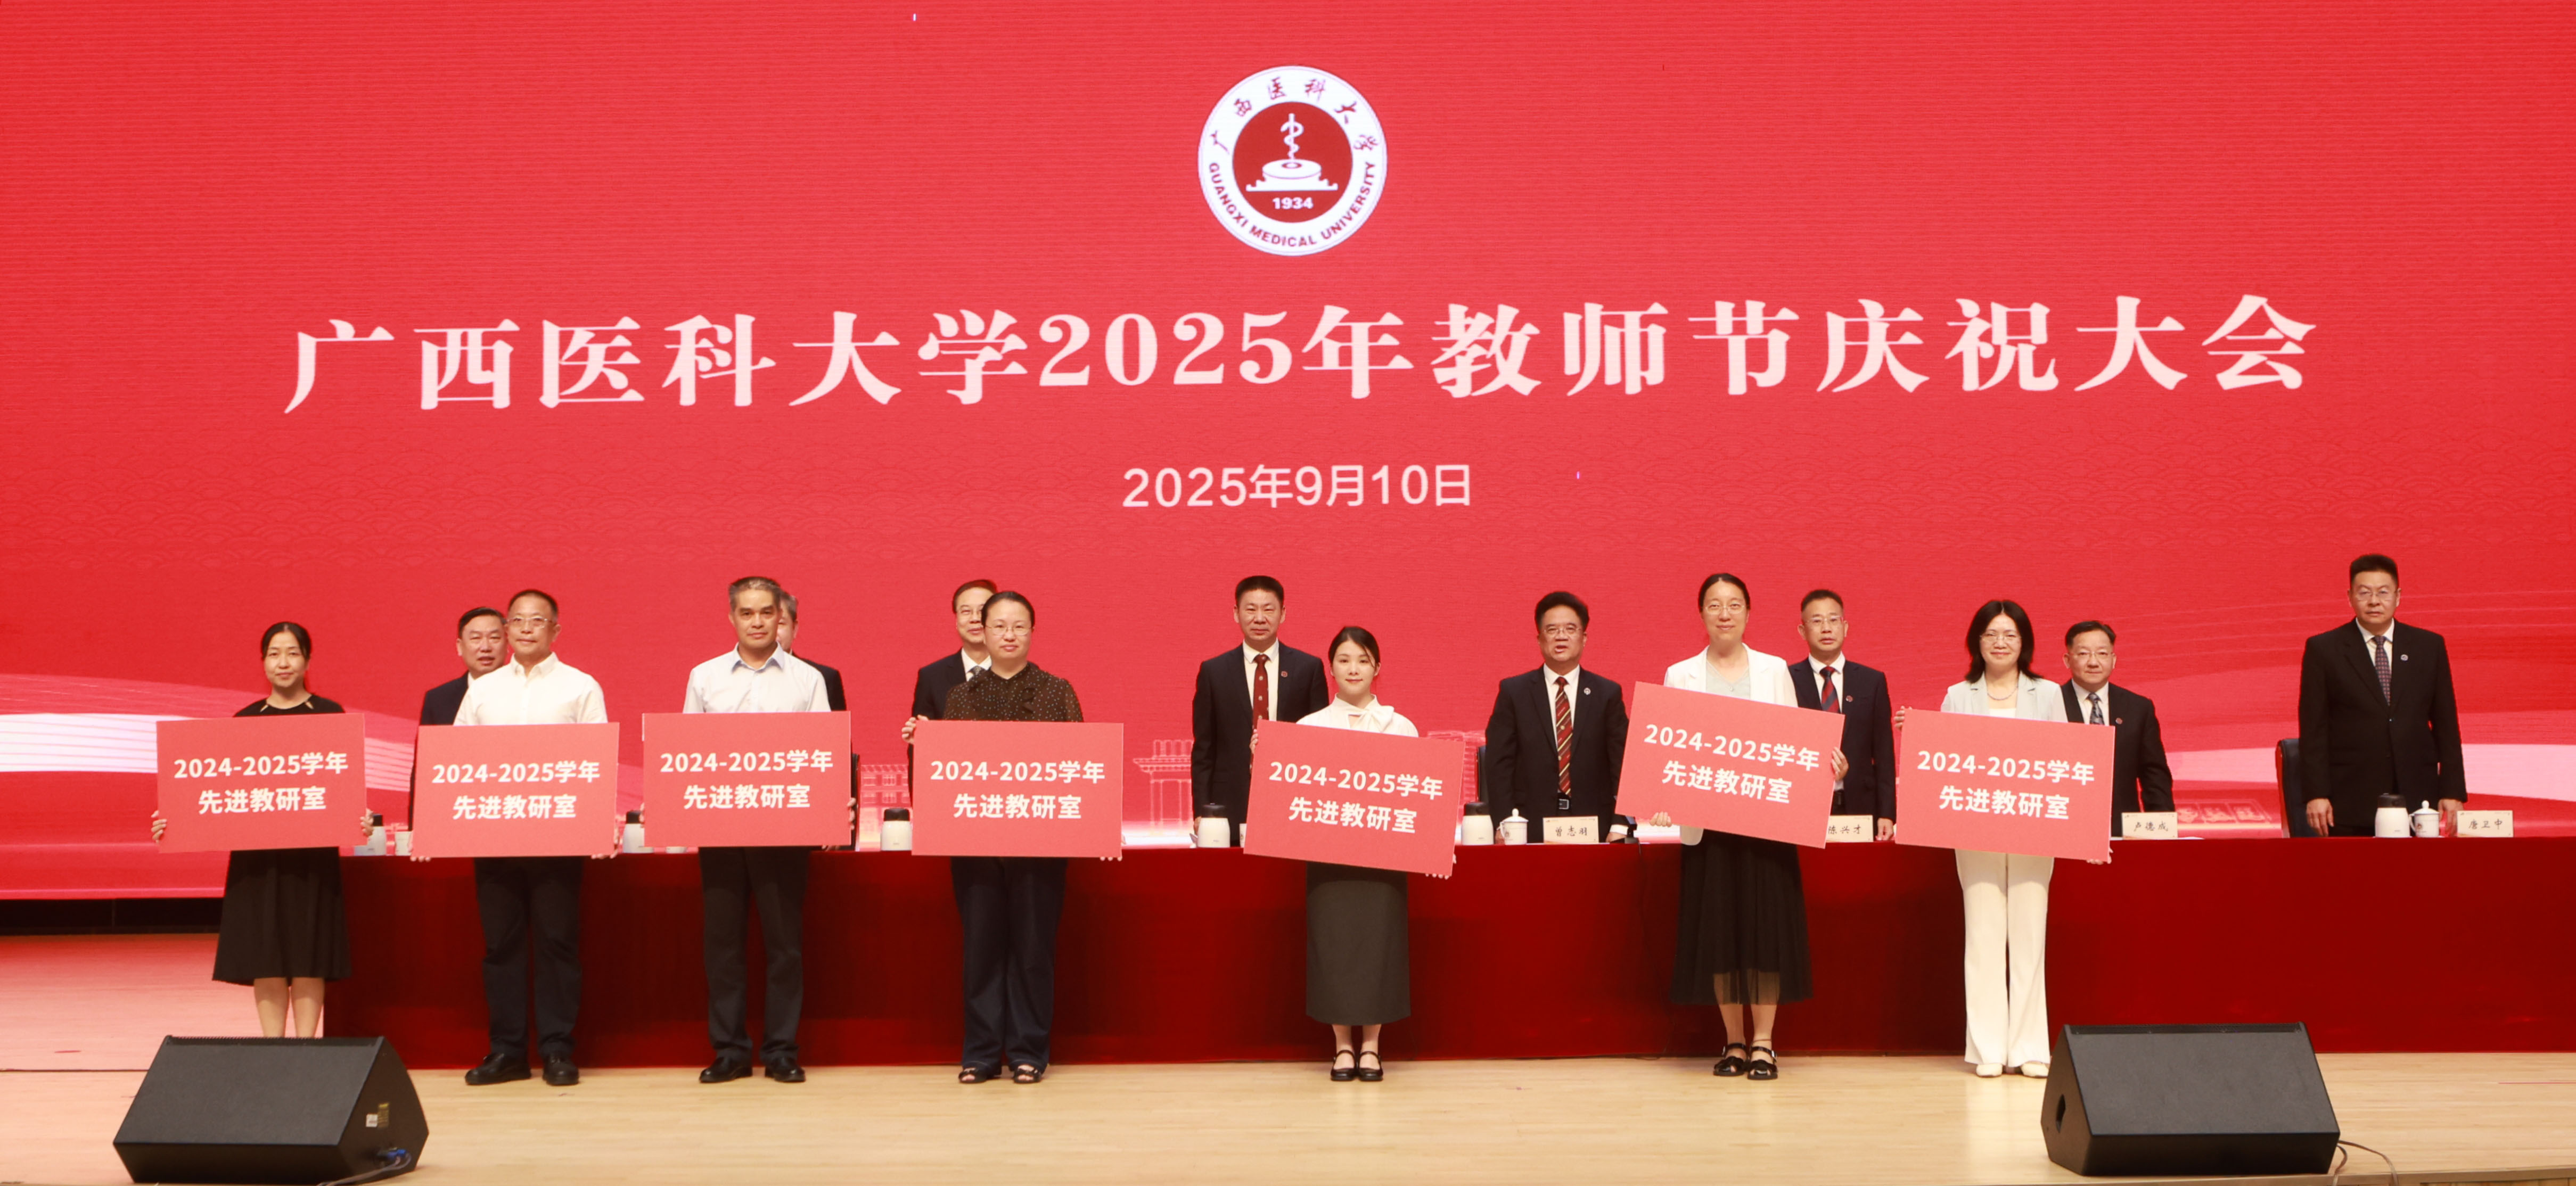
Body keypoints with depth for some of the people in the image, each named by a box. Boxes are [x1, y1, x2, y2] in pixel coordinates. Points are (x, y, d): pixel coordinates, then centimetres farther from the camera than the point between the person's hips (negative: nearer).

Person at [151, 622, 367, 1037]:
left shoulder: (330, 715, 3)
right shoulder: (245, 720, 9)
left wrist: (359, 816, -20)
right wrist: (175, 819, -4)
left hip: (312, 851, -2)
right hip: (257, 853, 2)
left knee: (307, 953, 0)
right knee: (264, 956, 2)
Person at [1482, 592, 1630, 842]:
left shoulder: (1608, 693, 8)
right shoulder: (1513, 692, 6)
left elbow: (1622, 765, 3)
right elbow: (1499, 765, 1)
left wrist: (1620, 826, -7)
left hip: (1594, 829, 1)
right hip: (1531, 829, -1)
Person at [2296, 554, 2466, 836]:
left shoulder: (2429, 646, 11)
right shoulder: (2324, 650, 3)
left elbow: (2446, 725, 11)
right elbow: (2313, 730, 0)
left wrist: (2452, 792, 5)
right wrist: (2316, 794, -8)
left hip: (2415, 799, 2)